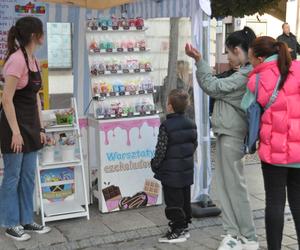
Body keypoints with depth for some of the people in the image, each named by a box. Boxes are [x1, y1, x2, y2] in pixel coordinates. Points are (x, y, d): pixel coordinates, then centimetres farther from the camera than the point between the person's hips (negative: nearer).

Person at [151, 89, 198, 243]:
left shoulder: (166, 127, -19)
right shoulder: (191, 124, 3)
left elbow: (161, 150, -18)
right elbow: (195, 144, 13)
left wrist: (155, 165, -4)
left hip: (171, 173, -7)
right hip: (187, 171, 7)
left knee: (173, 203, 2)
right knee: (185, 200, 17)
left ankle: (177, 231, 7)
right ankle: (184, 227, 27)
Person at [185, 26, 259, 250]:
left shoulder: (247, 74, -17)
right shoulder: (245, 73, 13)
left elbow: (214, 87, -14)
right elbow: (222, 89, 15)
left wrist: (199, 60, -11)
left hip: (232, 135, -10)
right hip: (226, 132, 10)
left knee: (235, 186, -2)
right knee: (225, 185, 12)